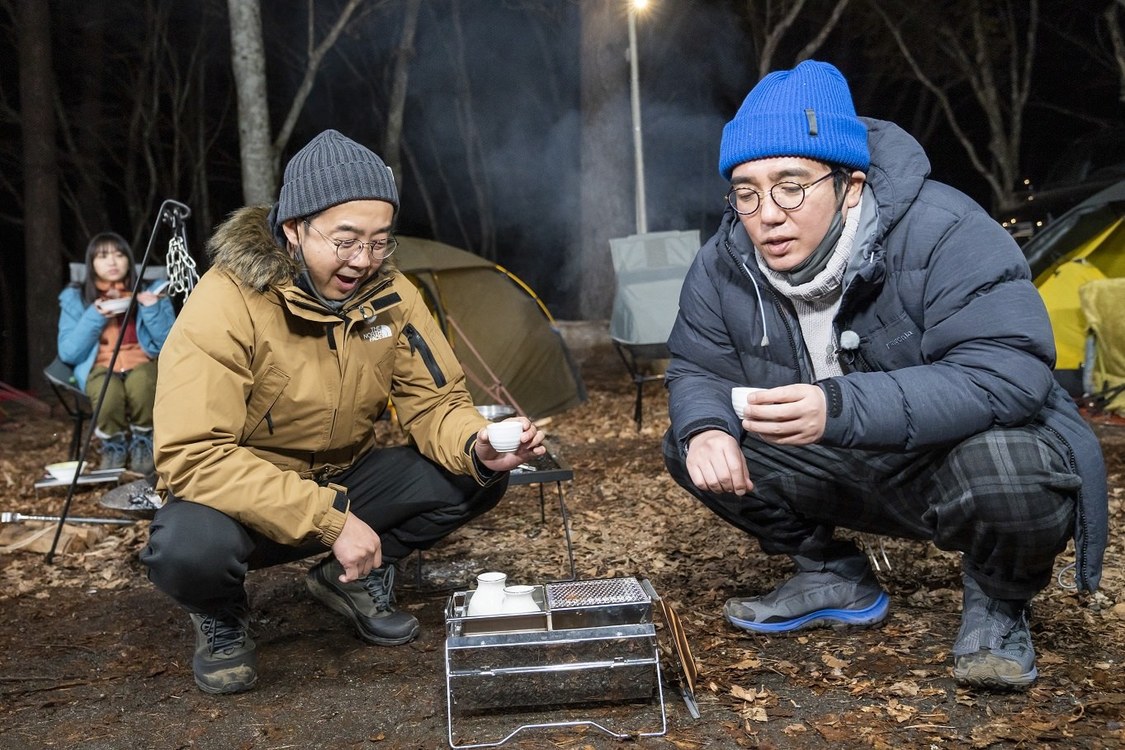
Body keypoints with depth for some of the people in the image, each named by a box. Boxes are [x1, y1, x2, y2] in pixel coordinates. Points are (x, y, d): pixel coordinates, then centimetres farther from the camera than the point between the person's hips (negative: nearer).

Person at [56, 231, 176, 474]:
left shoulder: (150, 291, 5)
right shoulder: (76, 298, 5)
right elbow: (68, 353, -4)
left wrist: (151, 308, -15)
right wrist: (94, 317, -15)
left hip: (143, 362, 0)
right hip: (101, 367, 0)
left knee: (140, 385, -37)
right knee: (109, 394, -36)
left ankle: (142, 444, -6)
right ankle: (114, 447, -3)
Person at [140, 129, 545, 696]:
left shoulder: (389, 294, -10)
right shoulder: (227, 301, -26)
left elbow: (434, 403, -7)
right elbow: (193, 457, -31)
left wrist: (477, 445, -31)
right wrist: (329, 520, -36)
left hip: (346, 483, 5)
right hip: (245, 500, -4)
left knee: (478, 476, -14)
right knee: (187, 550, -38)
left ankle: (354, 578, 8)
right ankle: (221, 618, 1)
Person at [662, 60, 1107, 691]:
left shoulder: (943, 231, -27)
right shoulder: (725, 265, -10)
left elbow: (1006, 372, -35)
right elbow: (697, 371, 0)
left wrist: (839, 408, -48)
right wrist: (705, 427, -26)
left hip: (960, 453, -5)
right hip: (847, 470, 6)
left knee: (1006, 473, -39)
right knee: (693, 447, -9)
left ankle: (998, 606, -3)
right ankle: (835, 578, 11)